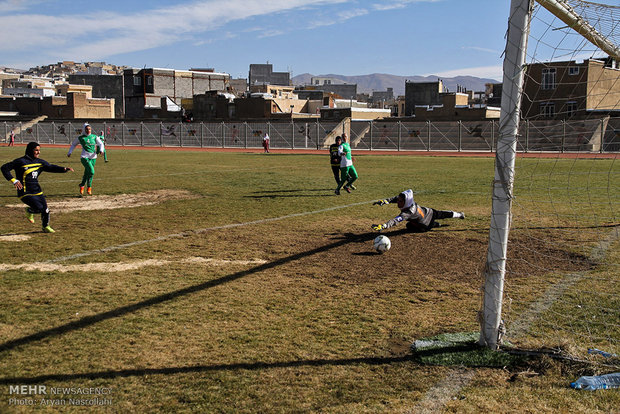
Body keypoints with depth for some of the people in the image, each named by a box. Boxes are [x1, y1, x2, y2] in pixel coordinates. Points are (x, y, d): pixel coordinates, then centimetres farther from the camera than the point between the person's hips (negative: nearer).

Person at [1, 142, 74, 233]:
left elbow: (51, 167, 13)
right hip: (25, 193, -6)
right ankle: (29, 211, 14)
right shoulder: (21, 162, -11)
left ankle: (46, 227, 30)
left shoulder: (40, 162, 8)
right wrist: (13, 180, -19)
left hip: (37, 191, 6)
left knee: (45, 210, 5)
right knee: (39, 207, -21)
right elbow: (4, 168, -9)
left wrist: (64, 169, -3)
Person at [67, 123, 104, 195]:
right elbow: (73, 144, 18)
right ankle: (89, 187, -5)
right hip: (85, 157, -3)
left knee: (87, 173, 12)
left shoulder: (94, 137, 7)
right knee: (91, 171, -21)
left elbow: (101, 144, 7)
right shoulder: (80, 138, 3)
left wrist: (101, 150, -12)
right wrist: (69, 152, 14)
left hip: (93, 157, 3)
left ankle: (82, 186, 33)